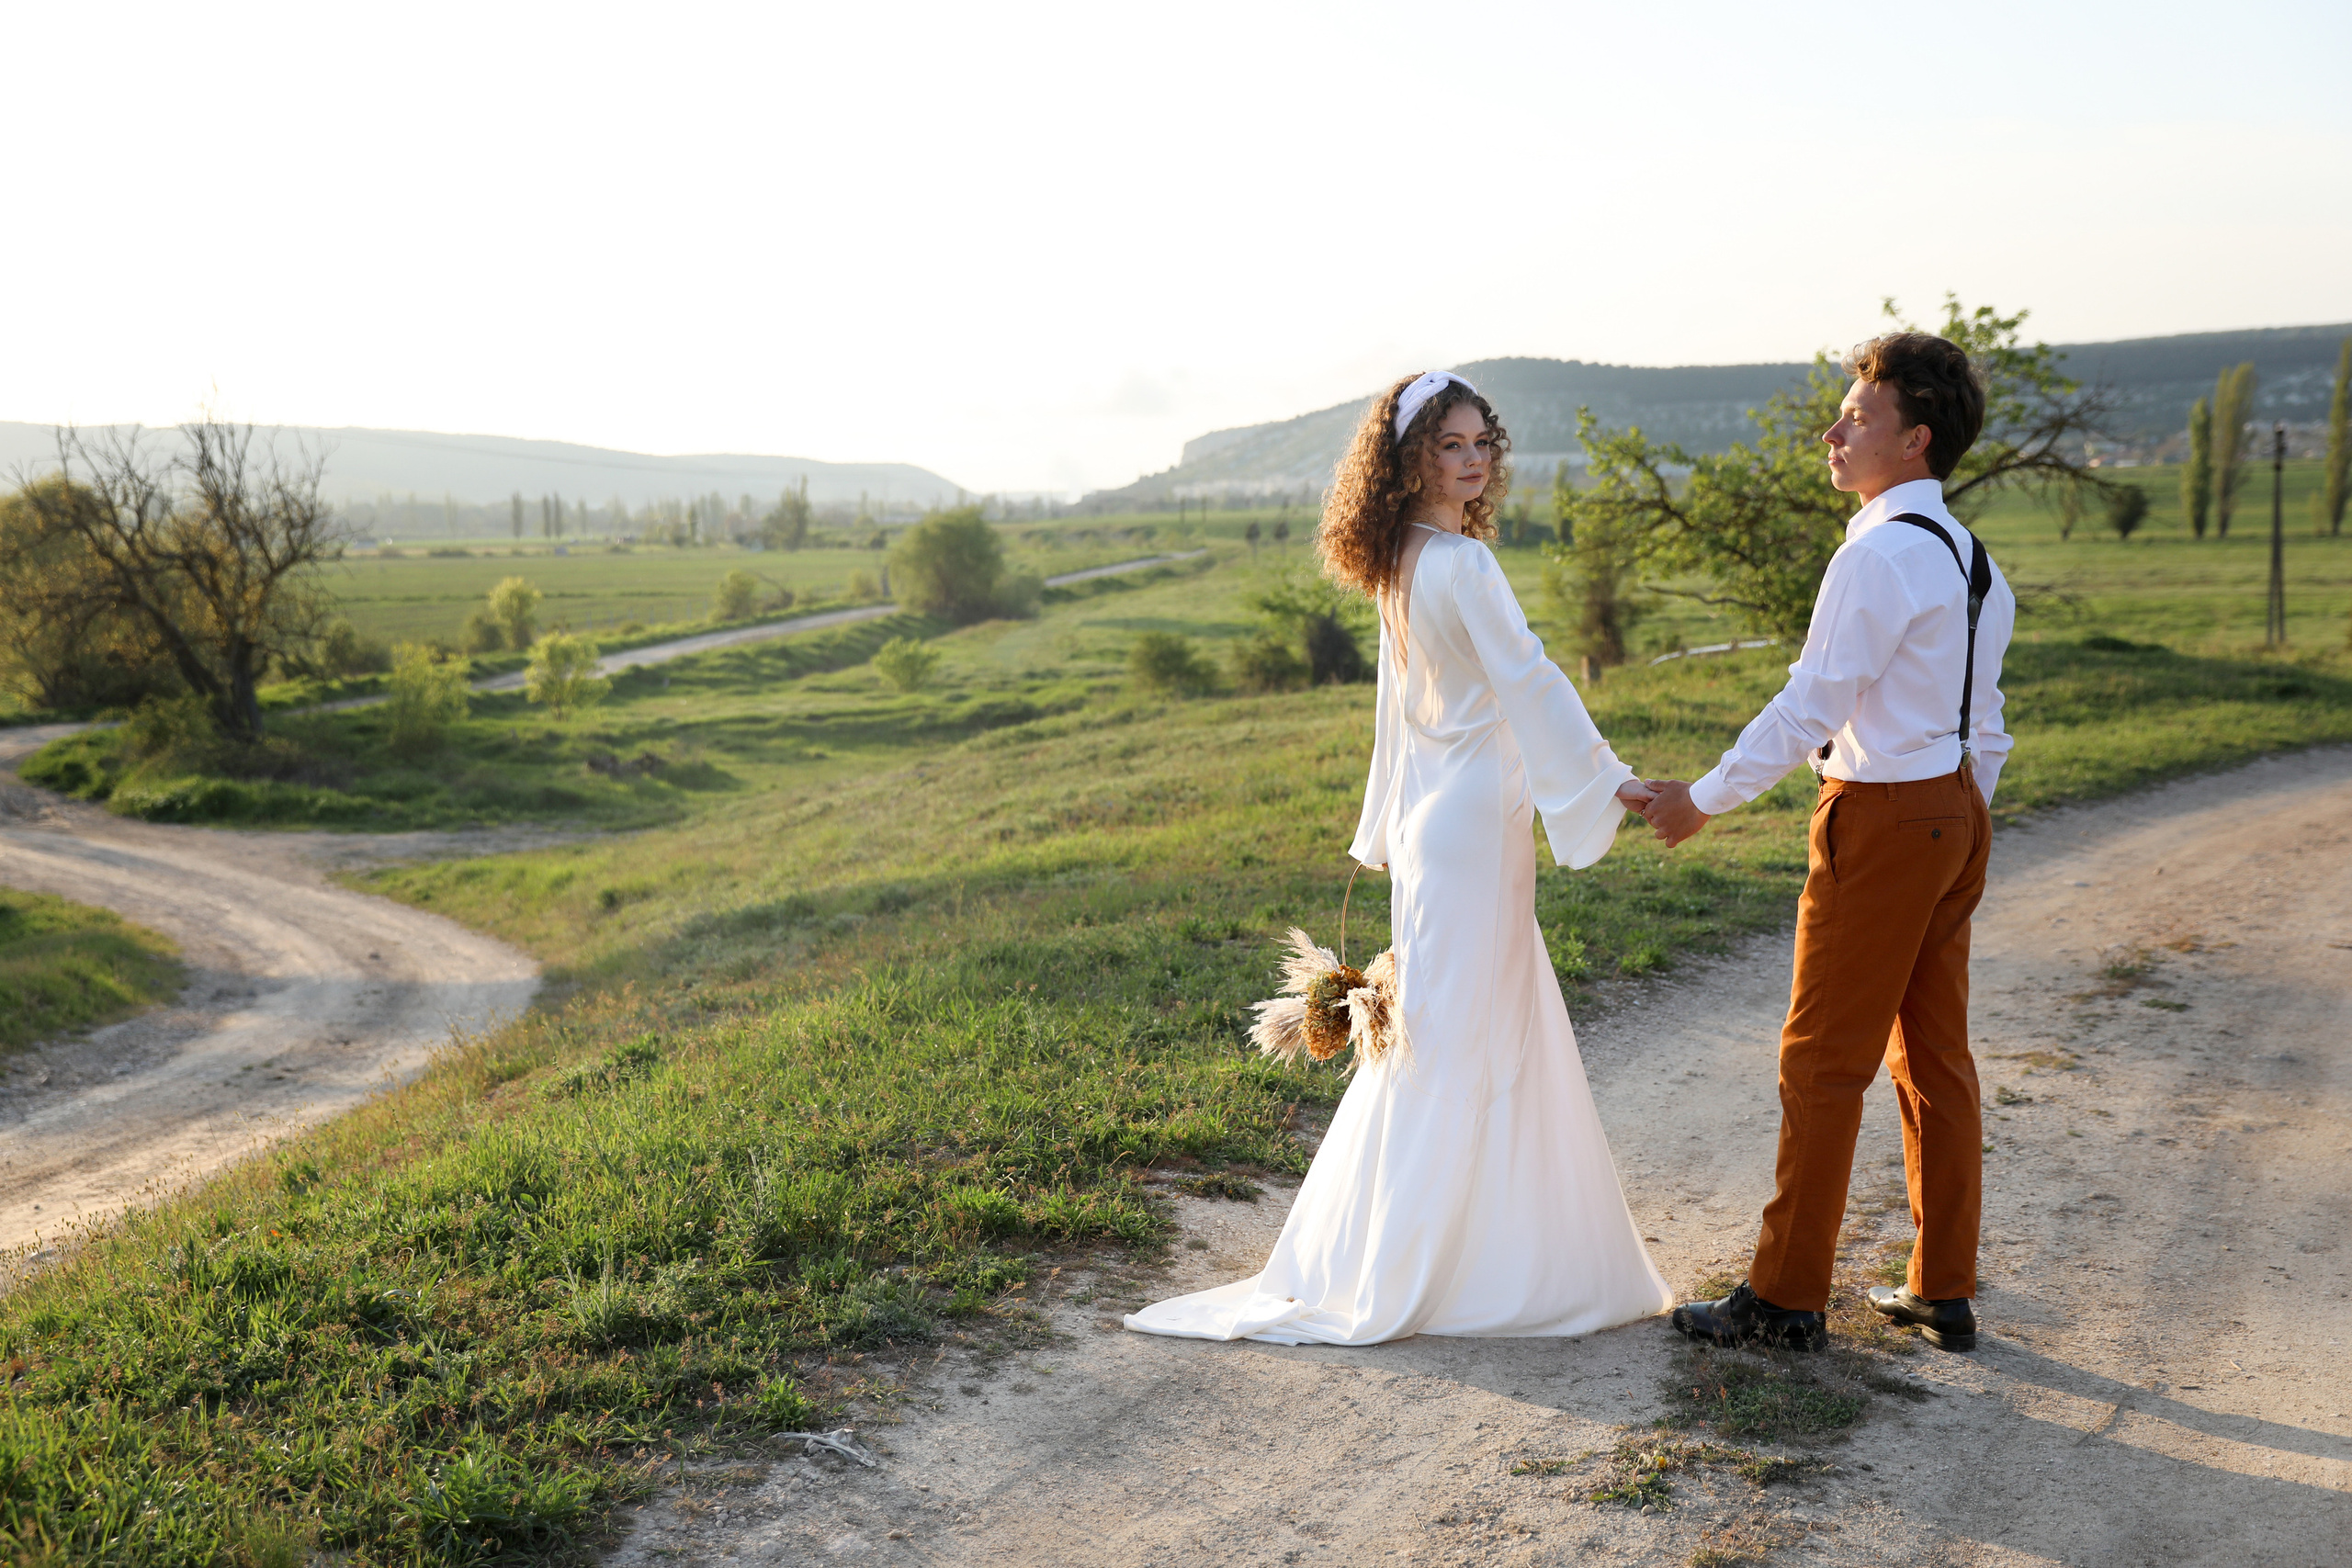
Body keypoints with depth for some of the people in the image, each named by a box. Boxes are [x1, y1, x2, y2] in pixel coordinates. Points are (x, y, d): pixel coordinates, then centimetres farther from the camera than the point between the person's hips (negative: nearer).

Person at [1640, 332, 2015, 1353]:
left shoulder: (1880, 555, -18)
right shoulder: (1972, 559, 12)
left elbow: (1809, 709, -19)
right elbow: (1985, 729, 15)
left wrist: (1704, 799, -11)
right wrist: (1957, 822, 22)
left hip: (1881, 819, -9)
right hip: (1955, 812, 9)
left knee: (1823, 1063, -1)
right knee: (1934, 1056, 14)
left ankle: (1786, 1298, 7)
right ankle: (1945, 1291, 23)